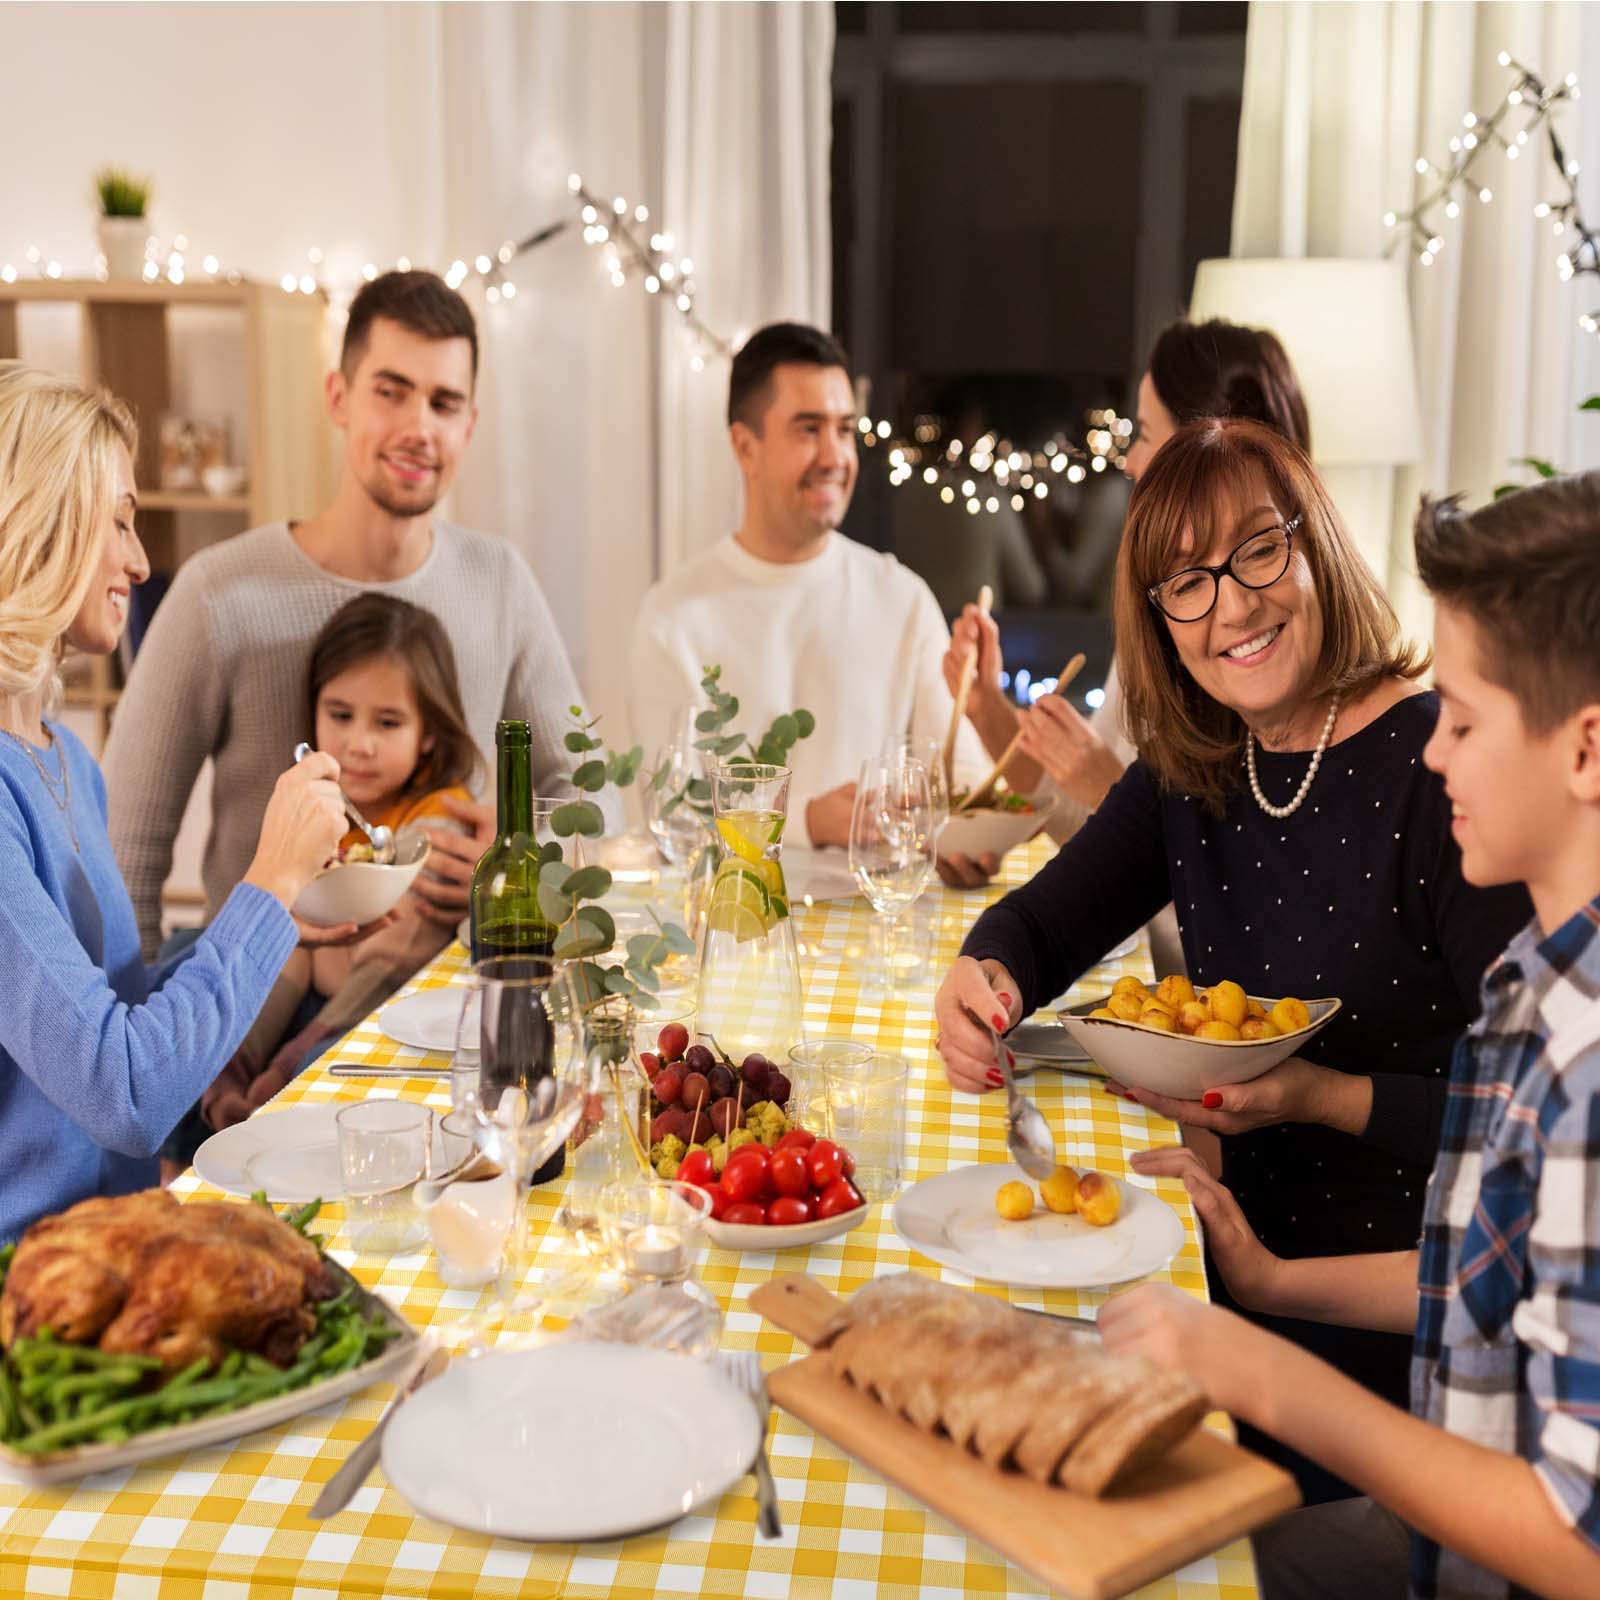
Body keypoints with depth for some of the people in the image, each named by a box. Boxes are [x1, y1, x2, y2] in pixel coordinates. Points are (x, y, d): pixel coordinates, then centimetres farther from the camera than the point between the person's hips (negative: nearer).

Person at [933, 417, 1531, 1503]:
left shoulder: (1443, 768, -18)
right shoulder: (1195, 769, 3)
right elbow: (1044, 922, 8)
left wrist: (1328, 1098, -27)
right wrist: (986, 981, -14)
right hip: (1245, 1263, 6)